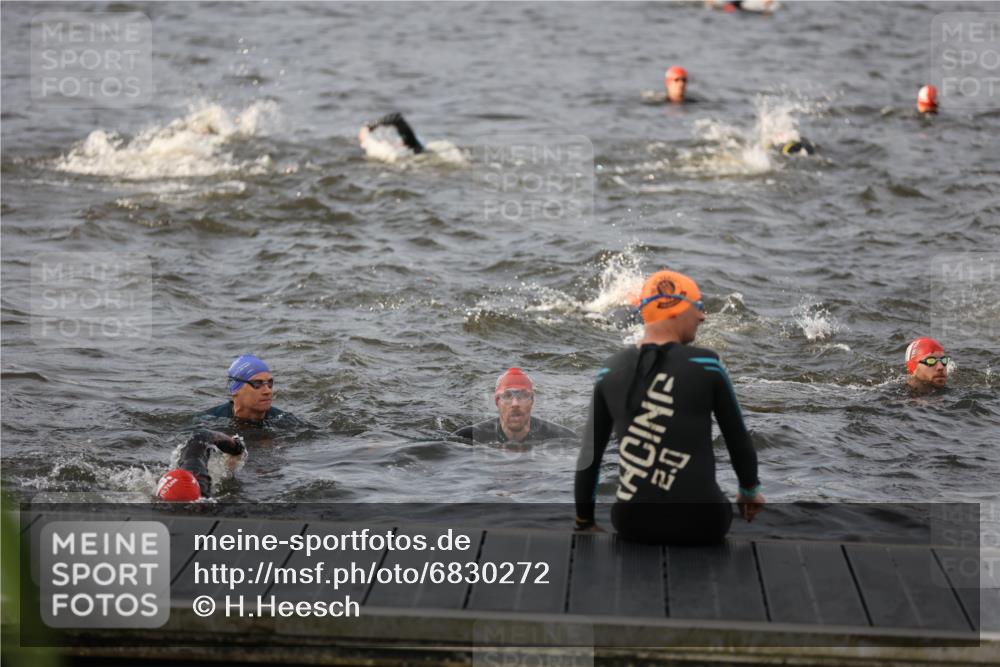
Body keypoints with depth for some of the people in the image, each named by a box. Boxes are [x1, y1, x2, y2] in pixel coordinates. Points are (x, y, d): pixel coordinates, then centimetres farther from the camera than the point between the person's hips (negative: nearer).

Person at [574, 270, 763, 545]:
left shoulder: (610, 372, 4)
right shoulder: (706, 364, -5)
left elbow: (590, 451, 7)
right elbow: (737, 437, 5)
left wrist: (585, 522, 19)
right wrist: (751, 490, 24)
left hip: (633, 522, 2)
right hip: (698, 521, -1)